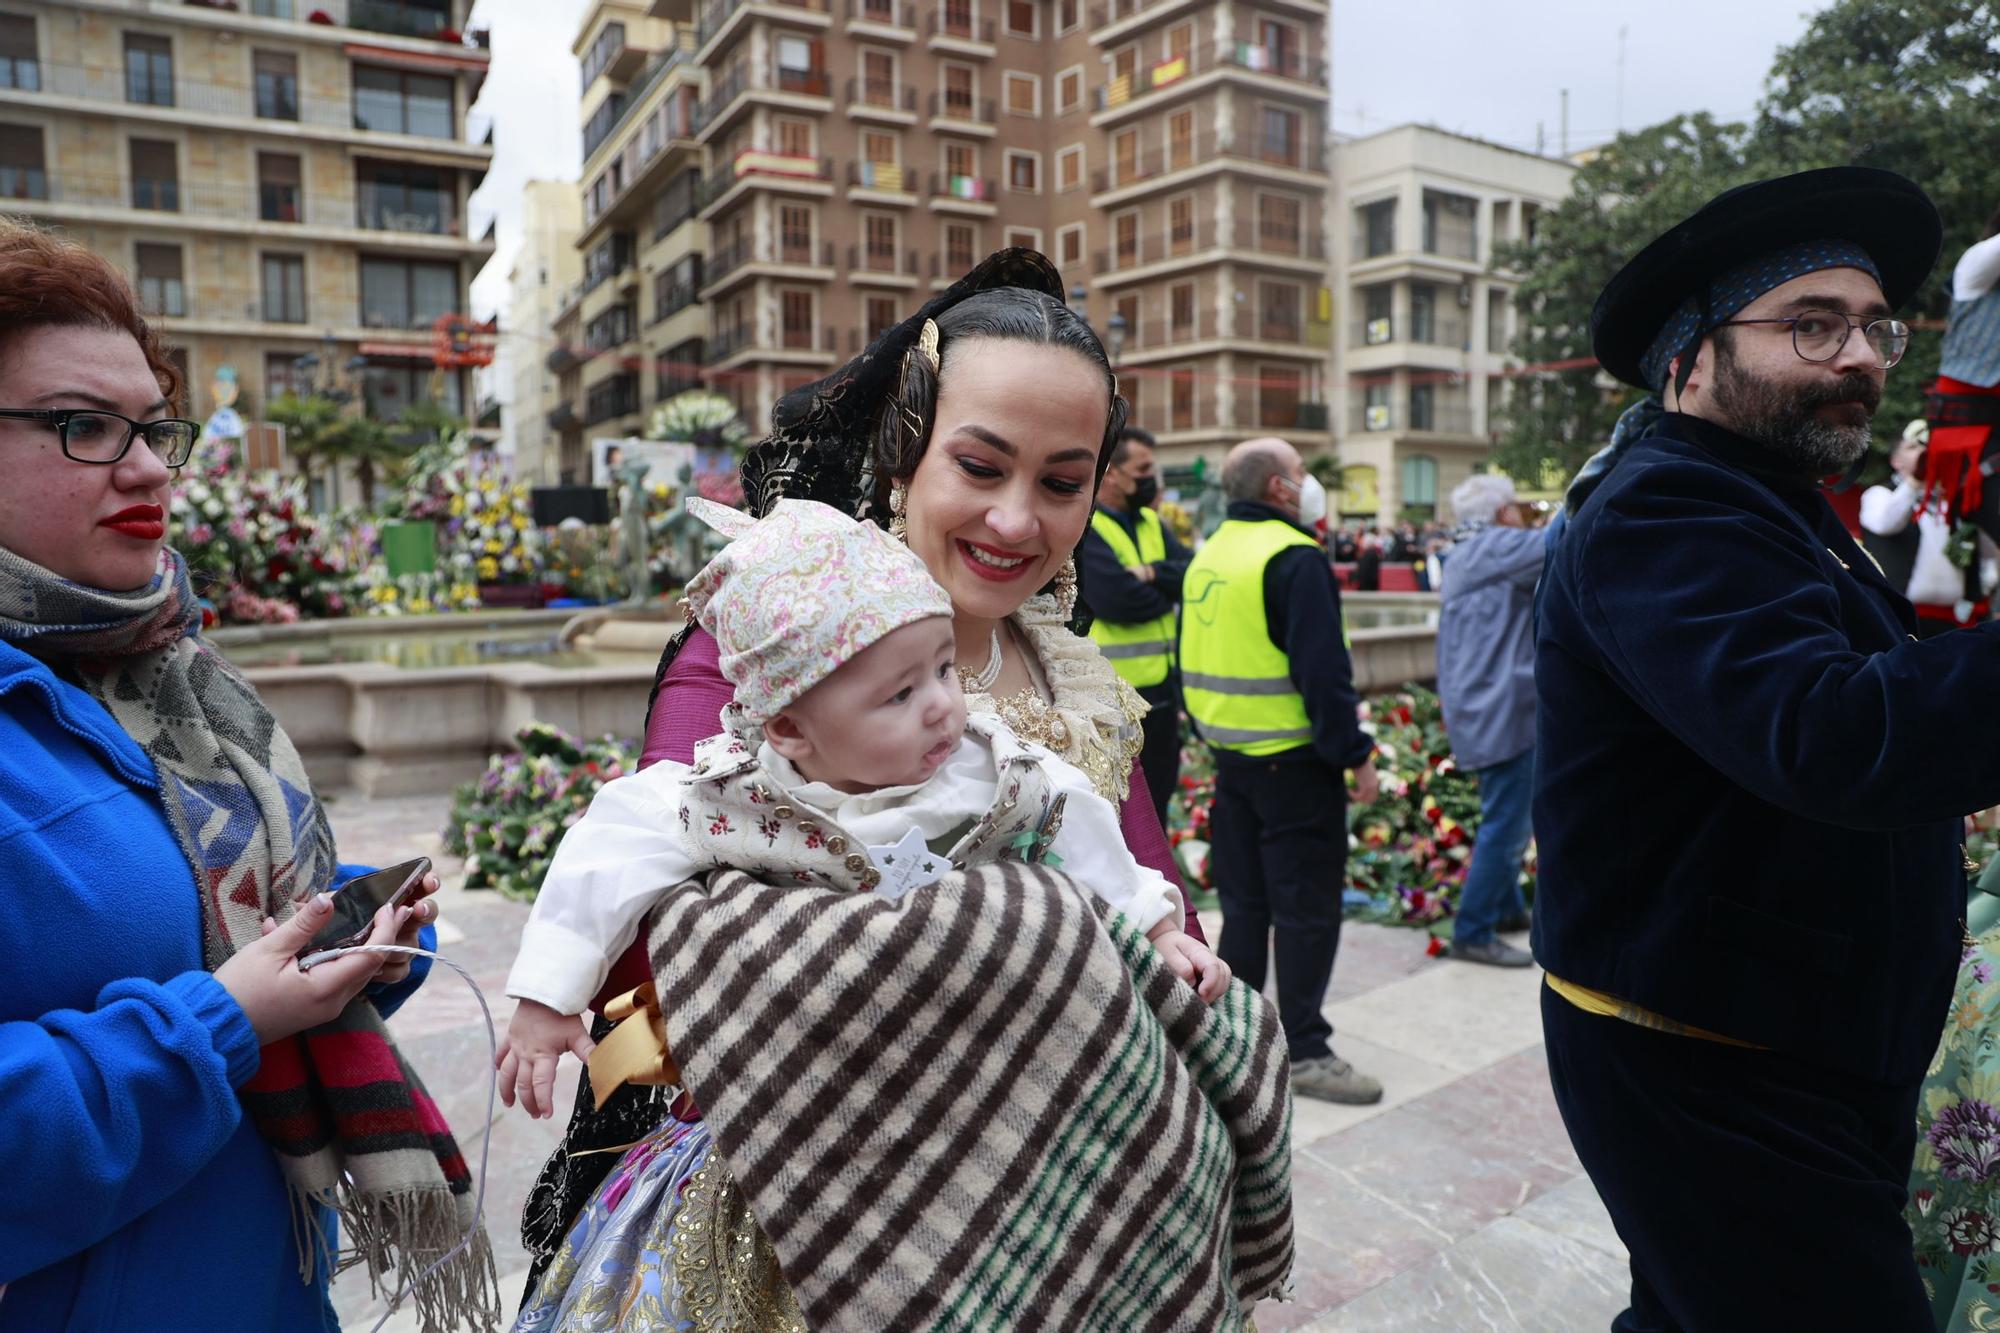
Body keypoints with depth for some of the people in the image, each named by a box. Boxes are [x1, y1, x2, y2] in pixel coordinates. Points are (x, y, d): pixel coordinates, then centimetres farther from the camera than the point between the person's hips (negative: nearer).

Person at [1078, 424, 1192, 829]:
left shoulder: (1150, 521, 13)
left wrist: (1154, 573, -19)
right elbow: (1117, 599, -26)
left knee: (1156, 799, 20)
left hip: (1160, 689, 8)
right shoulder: (1082, 527, -14)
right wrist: (1168, 587, -7)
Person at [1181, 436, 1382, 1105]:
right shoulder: (1293, 558, -16)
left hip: (1229, 752, 8)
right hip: (1292, 760, -8)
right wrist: (1354, 753, -14)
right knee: (1307, 908, 1)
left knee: (1245, 900, 17)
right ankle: (1305, 1052, 8)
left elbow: (1193, 658, 16)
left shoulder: (1209, 555, 10)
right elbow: (1322, 670, -21)